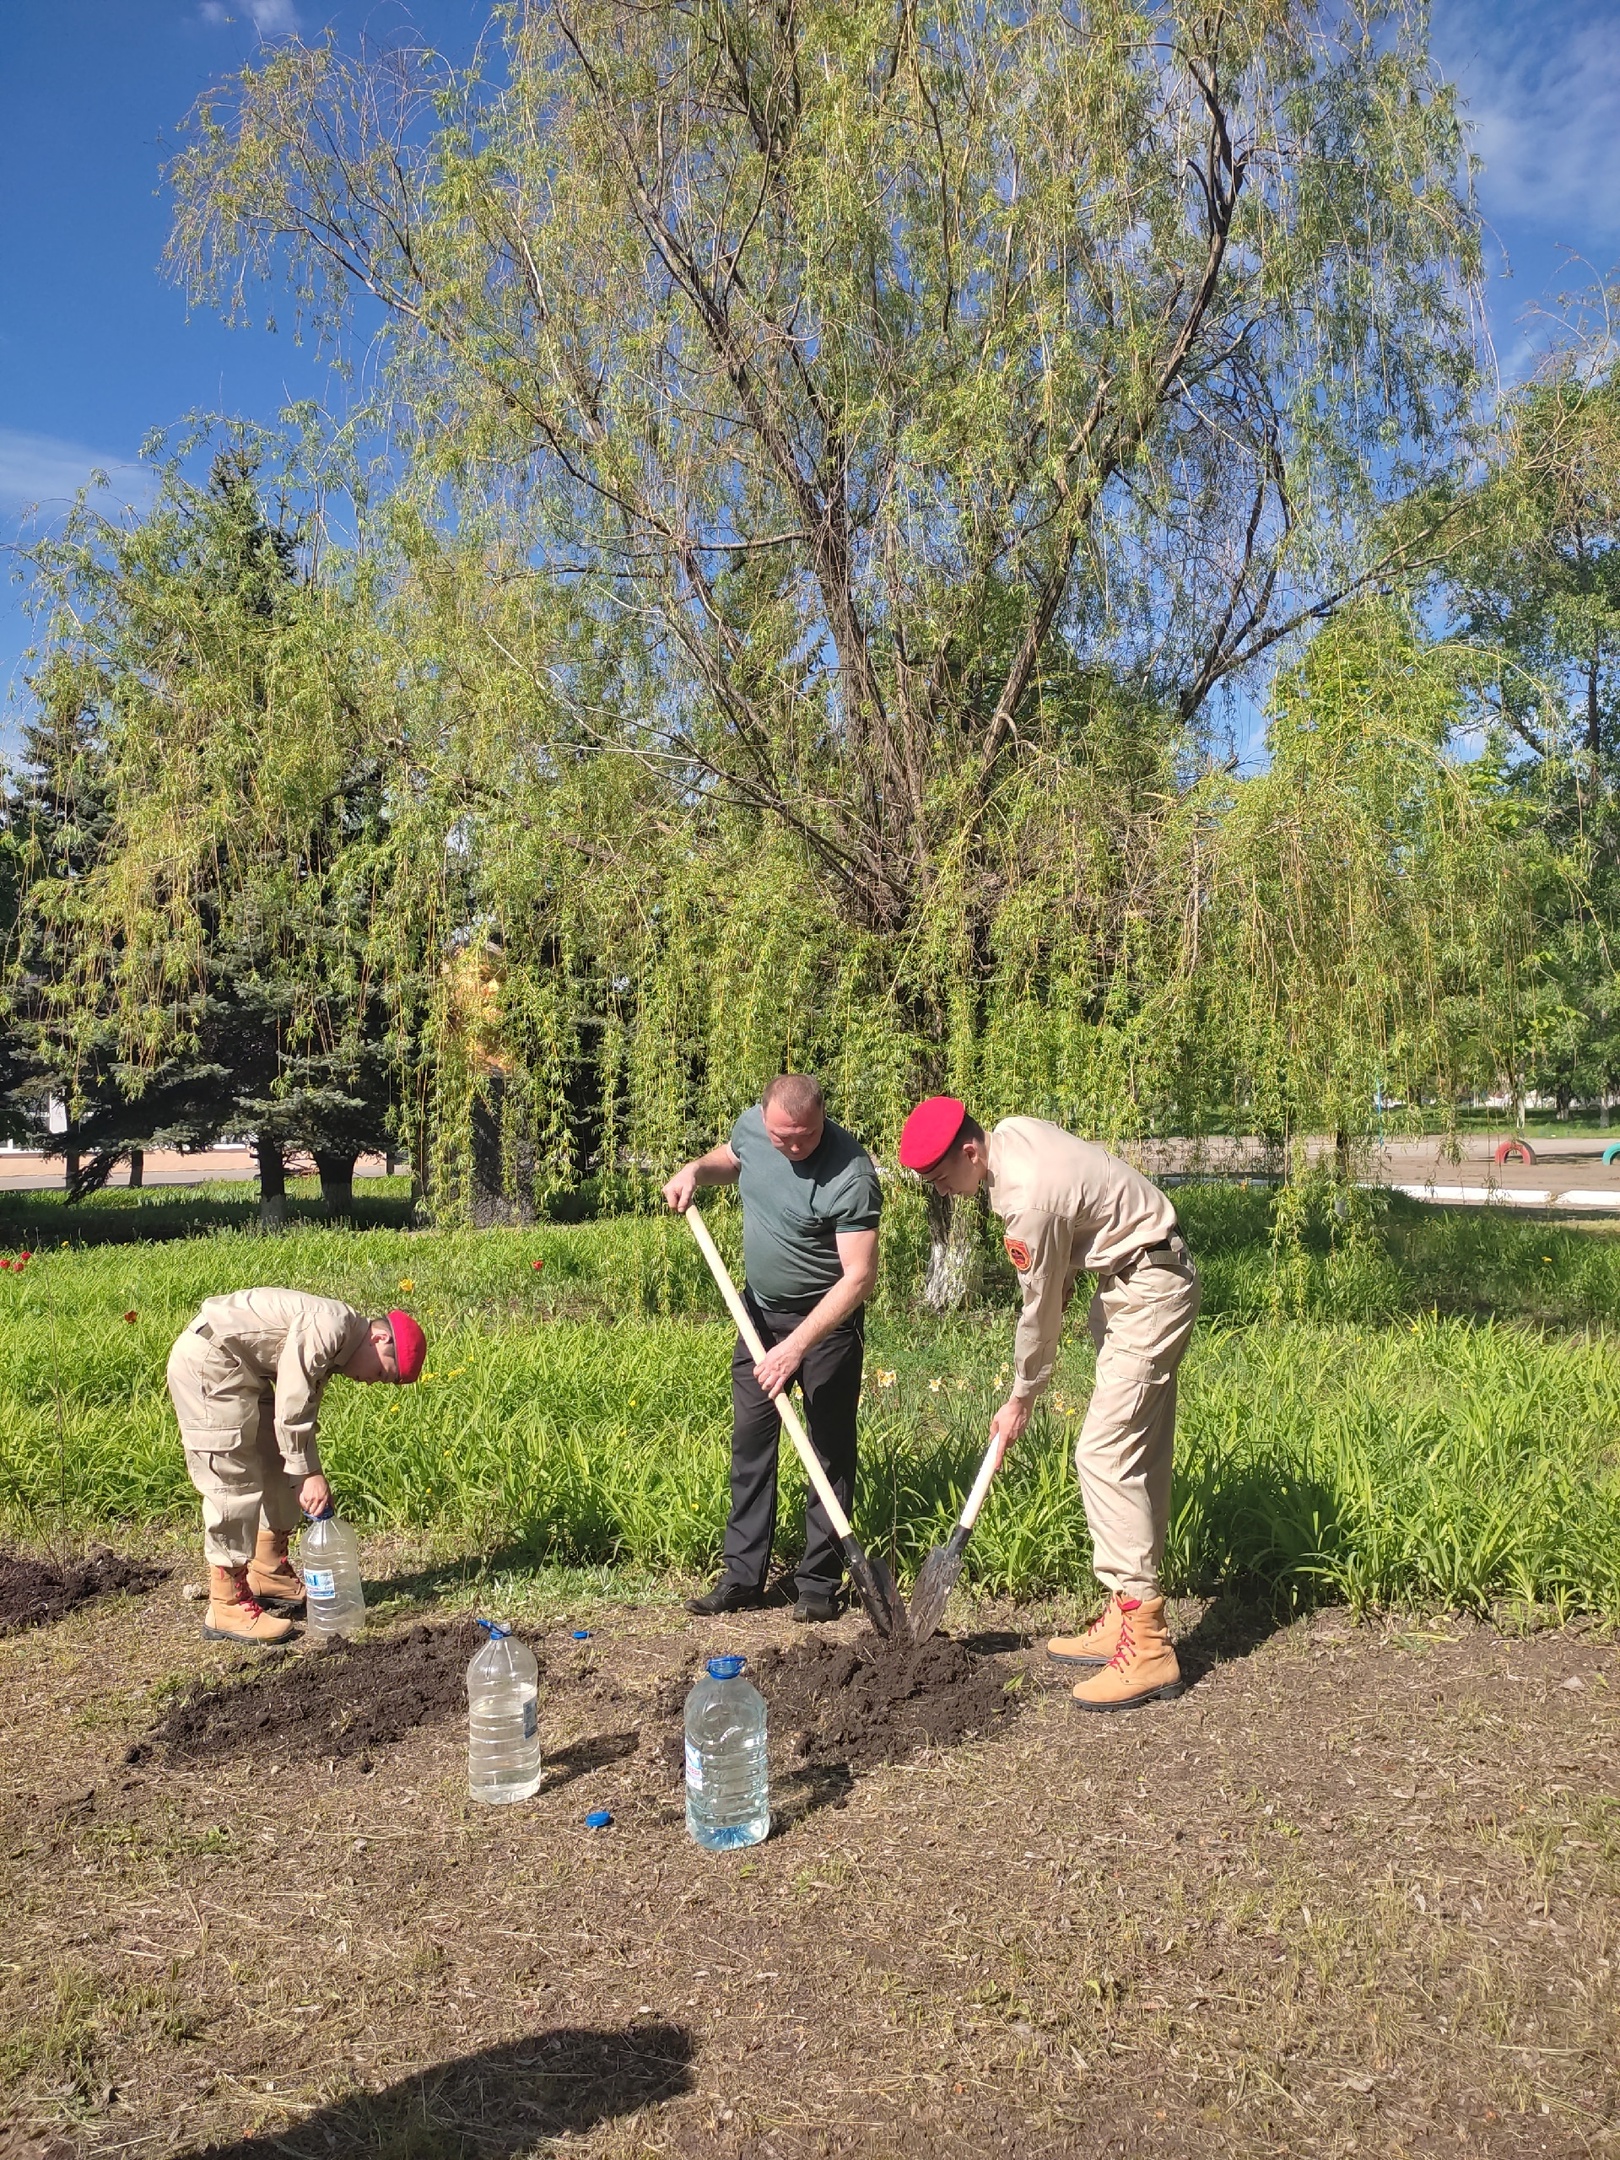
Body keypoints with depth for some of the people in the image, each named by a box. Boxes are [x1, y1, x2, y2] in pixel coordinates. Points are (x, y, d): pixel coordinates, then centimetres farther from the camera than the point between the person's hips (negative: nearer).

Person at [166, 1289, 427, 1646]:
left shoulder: (330, 1350, 10)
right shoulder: (329, 1326, -21)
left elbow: (304, 1413, 14)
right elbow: (290, 1406, -22)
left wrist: (311, 1475, 7)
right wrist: (309, 1475, -15)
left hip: (242, 1370, 11)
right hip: (207, 1361, -11)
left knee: (279, 1468, 16)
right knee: (234, 1482, -10)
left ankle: (269, 1575, 28)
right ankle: (227, 1606, -2)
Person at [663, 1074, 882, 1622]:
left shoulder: (851, 1175, -27)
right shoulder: (751, 1125, -8)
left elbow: (859, 1276, -30)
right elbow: (731, 1159, 18)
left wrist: (797, 1346, -34)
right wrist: (697, 1170, -5)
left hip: (828, 1318, -6)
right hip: (760, 1309, 6)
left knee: (831, 1449, 2)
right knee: (750, 1442, 7)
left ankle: (820, 1583, 12)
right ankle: (743, 1577, 15)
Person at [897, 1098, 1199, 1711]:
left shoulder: (1028, 1201, -27)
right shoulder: (1012, 1130, 0)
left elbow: (1041, 1311, -16)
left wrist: (1019, 1401, -3)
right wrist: (1066, 1274, 10)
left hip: (1150, 1294, -10)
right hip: (1138, 1286, 10)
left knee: (1104, 1453, -14)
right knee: (1140, 1458, 11)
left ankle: (1146, 1647, -13)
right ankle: (1127, 1619, 17)